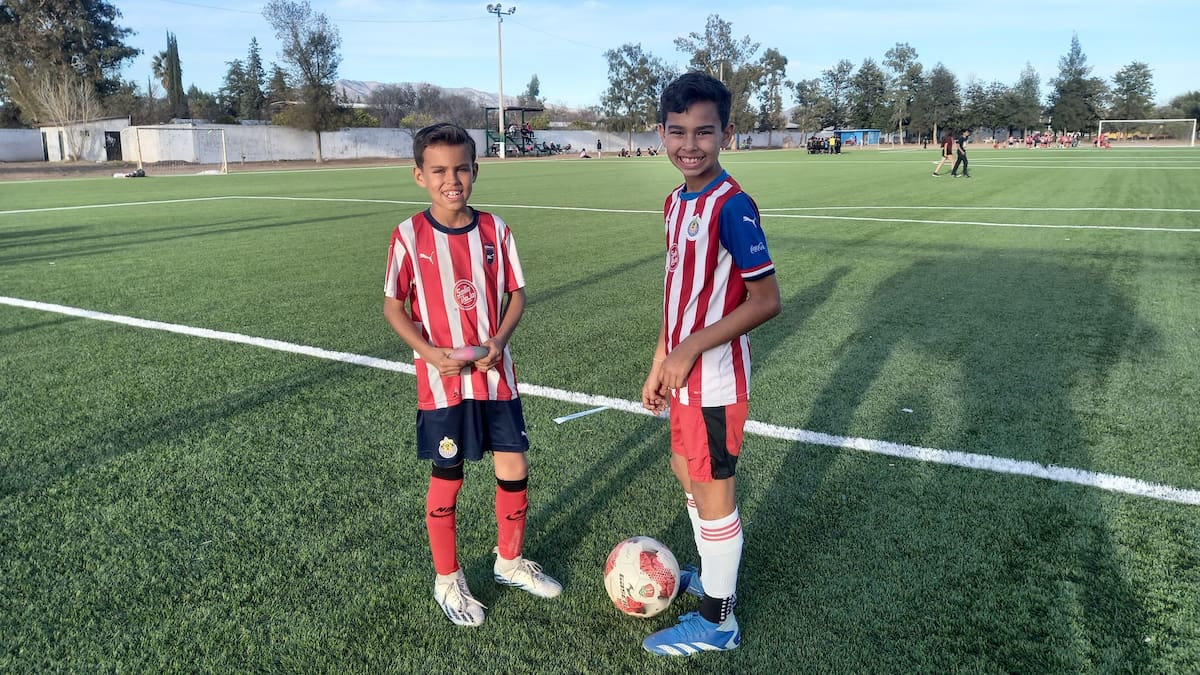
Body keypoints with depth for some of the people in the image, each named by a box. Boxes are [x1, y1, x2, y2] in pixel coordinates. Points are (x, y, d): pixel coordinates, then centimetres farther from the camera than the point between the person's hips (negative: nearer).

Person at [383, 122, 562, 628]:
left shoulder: (494, 229, -2)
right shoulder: (410, 235, -9)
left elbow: (515, 293, 5)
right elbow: (393, 306, -4)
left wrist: (499, 341, -12)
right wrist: (430, 352, -18)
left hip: (496, 375, 3)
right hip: (442, 381, -3)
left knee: (514, 469, 9)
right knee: (447, 479, 8)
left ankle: (509, 561, 34)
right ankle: (447, 580, 29)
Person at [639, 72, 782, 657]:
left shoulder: (731, 207, -20)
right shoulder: (675, 202, 6)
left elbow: (766, 300, -21)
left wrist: (692, 348, -24)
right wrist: (660, 362, 15)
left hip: (715, 378, -8)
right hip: (685, 373, 9)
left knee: (712, 489, 5)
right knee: (687, 471, 22)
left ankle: (716, 621, 24)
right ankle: (712, 577, 45)